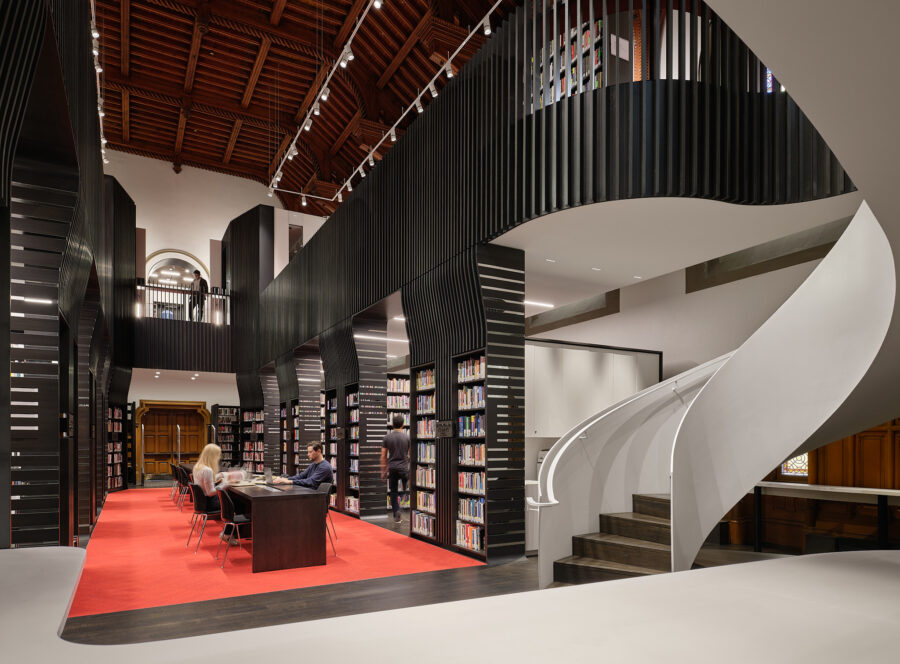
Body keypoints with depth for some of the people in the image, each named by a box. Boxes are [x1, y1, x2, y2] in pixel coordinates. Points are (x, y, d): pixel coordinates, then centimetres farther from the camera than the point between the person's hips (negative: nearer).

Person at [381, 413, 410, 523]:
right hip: (404, 468, -2)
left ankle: (396, 514, 3)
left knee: (393, 492, 9)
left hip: (392, 468, 2)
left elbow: (383, 456, 3)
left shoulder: (387, 437, 0)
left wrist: (383, 471, 11)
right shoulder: (407, 437, -5)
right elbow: (410, 455, -2)